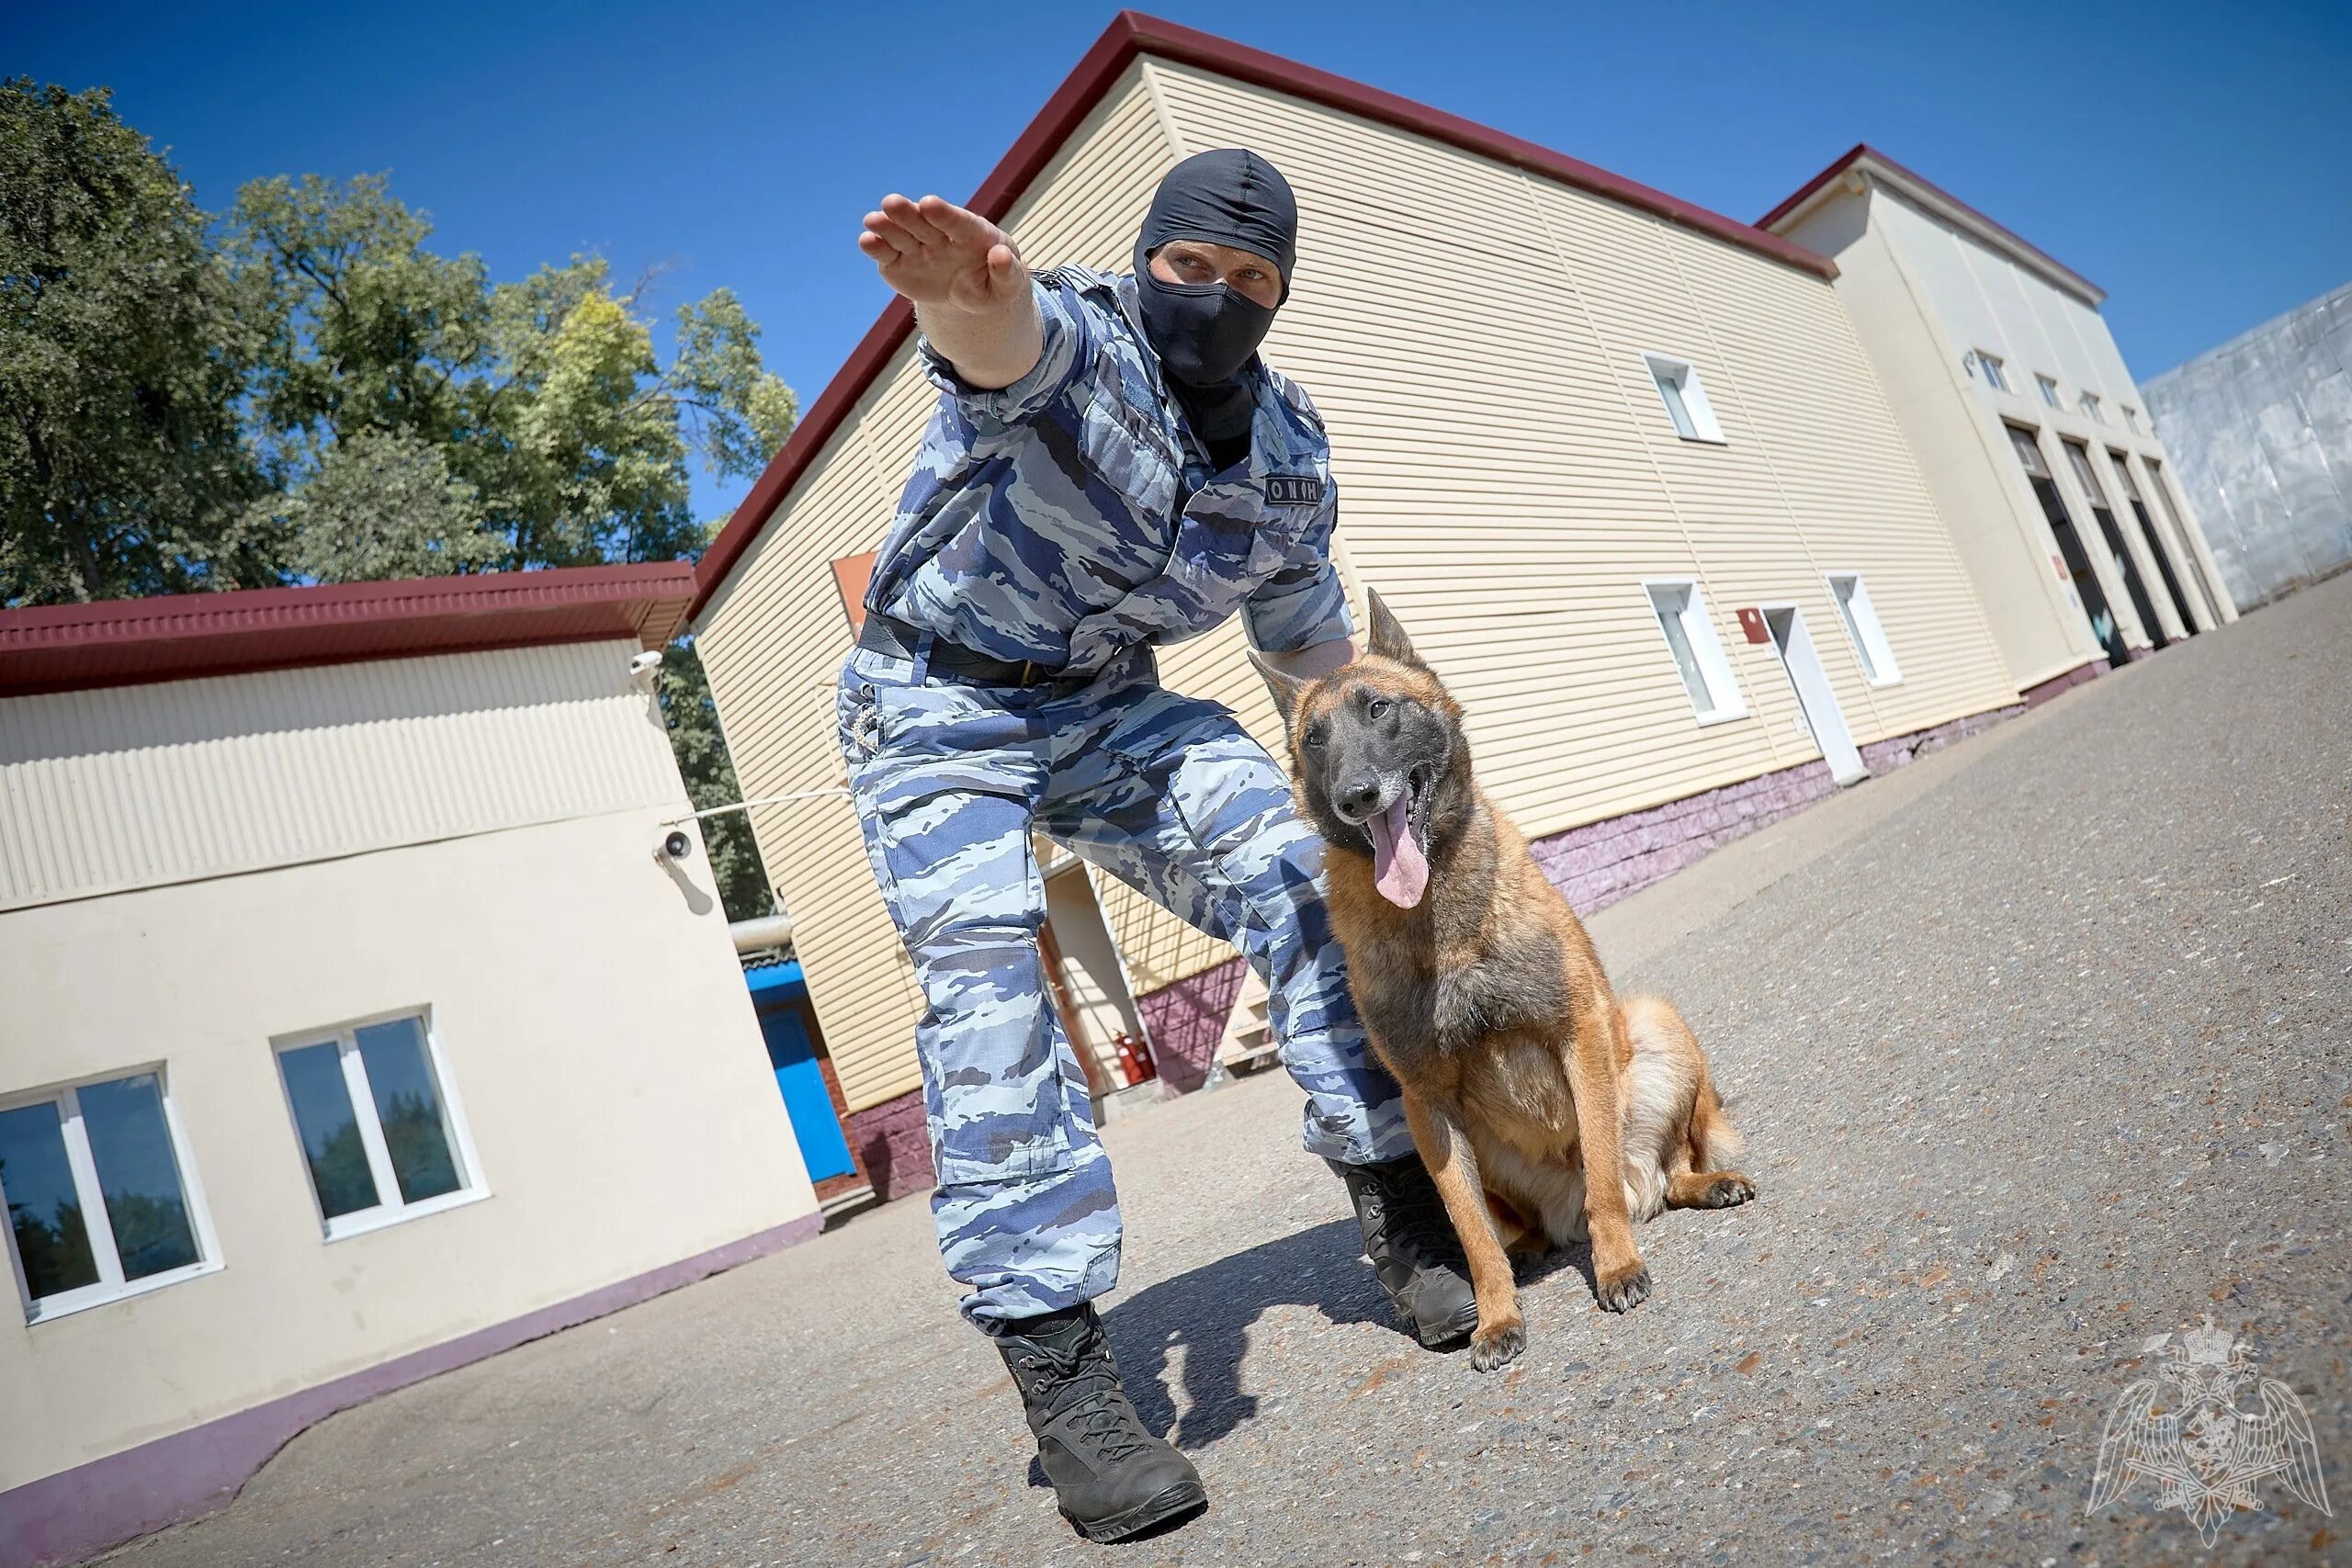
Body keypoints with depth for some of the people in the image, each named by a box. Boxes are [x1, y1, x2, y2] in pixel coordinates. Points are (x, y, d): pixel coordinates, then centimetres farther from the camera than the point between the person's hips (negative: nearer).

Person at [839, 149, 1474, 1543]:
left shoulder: (1291, 445, -2)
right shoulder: (1080, 337, -19)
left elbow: (1309, 635, 12)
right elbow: (1011, 340, -47)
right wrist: (975, 298, -70)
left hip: (1110, 703, 5)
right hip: (942, 706, -4)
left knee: (1300, 874, -12)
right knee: (988, 982, -21)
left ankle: (1406, 1215, 2)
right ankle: (1059, 1363, -16)